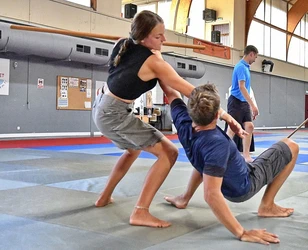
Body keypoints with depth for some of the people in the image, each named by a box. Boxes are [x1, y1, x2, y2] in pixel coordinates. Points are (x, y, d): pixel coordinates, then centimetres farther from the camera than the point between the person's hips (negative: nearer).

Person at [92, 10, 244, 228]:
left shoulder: (123, 44, 2)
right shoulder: (153, 61, -18)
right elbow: (191, 92, -17)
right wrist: (225, 115, -13)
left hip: (102, 108, 9)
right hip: (115, 114, -9)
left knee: (133, 150, 32)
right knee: (168, 152, -8)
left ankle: (105, 197, 38)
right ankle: (140, 212, -13)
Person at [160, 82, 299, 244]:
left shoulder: (184, 123, -23)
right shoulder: (217, 144, -42)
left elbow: (172, 93, -5)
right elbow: (211, 195, -47)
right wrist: (242, 233, -44)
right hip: (244, 186, -7)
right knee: (290, 146, 5)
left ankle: (185, 198, 20)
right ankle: (267, 206, 9)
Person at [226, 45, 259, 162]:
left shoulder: (245, 67, 15)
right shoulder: (241, 67, -14)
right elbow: (241, 87, -23)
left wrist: (251, 105, 20)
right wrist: (253, 105, -25)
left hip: (244, 103, 9)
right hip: (236, 102, -9)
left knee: (249, 126, 2)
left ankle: (246, 155, 6)